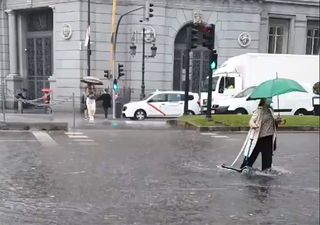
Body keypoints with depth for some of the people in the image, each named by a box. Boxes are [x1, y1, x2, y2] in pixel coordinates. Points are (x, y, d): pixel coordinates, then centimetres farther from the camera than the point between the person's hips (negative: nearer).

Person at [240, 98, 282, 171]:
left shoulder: (270, 110, 13)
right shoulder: (259, 111, -9)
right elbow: (251, 121, -16)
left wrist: (277, 121, 3)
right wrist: (254, 125, -37)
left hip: (269, 138, 7)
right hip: (259, 137, -7)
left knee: (268, 154, 11)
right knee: (253, 154, -4)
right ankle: (244, 168, 5)